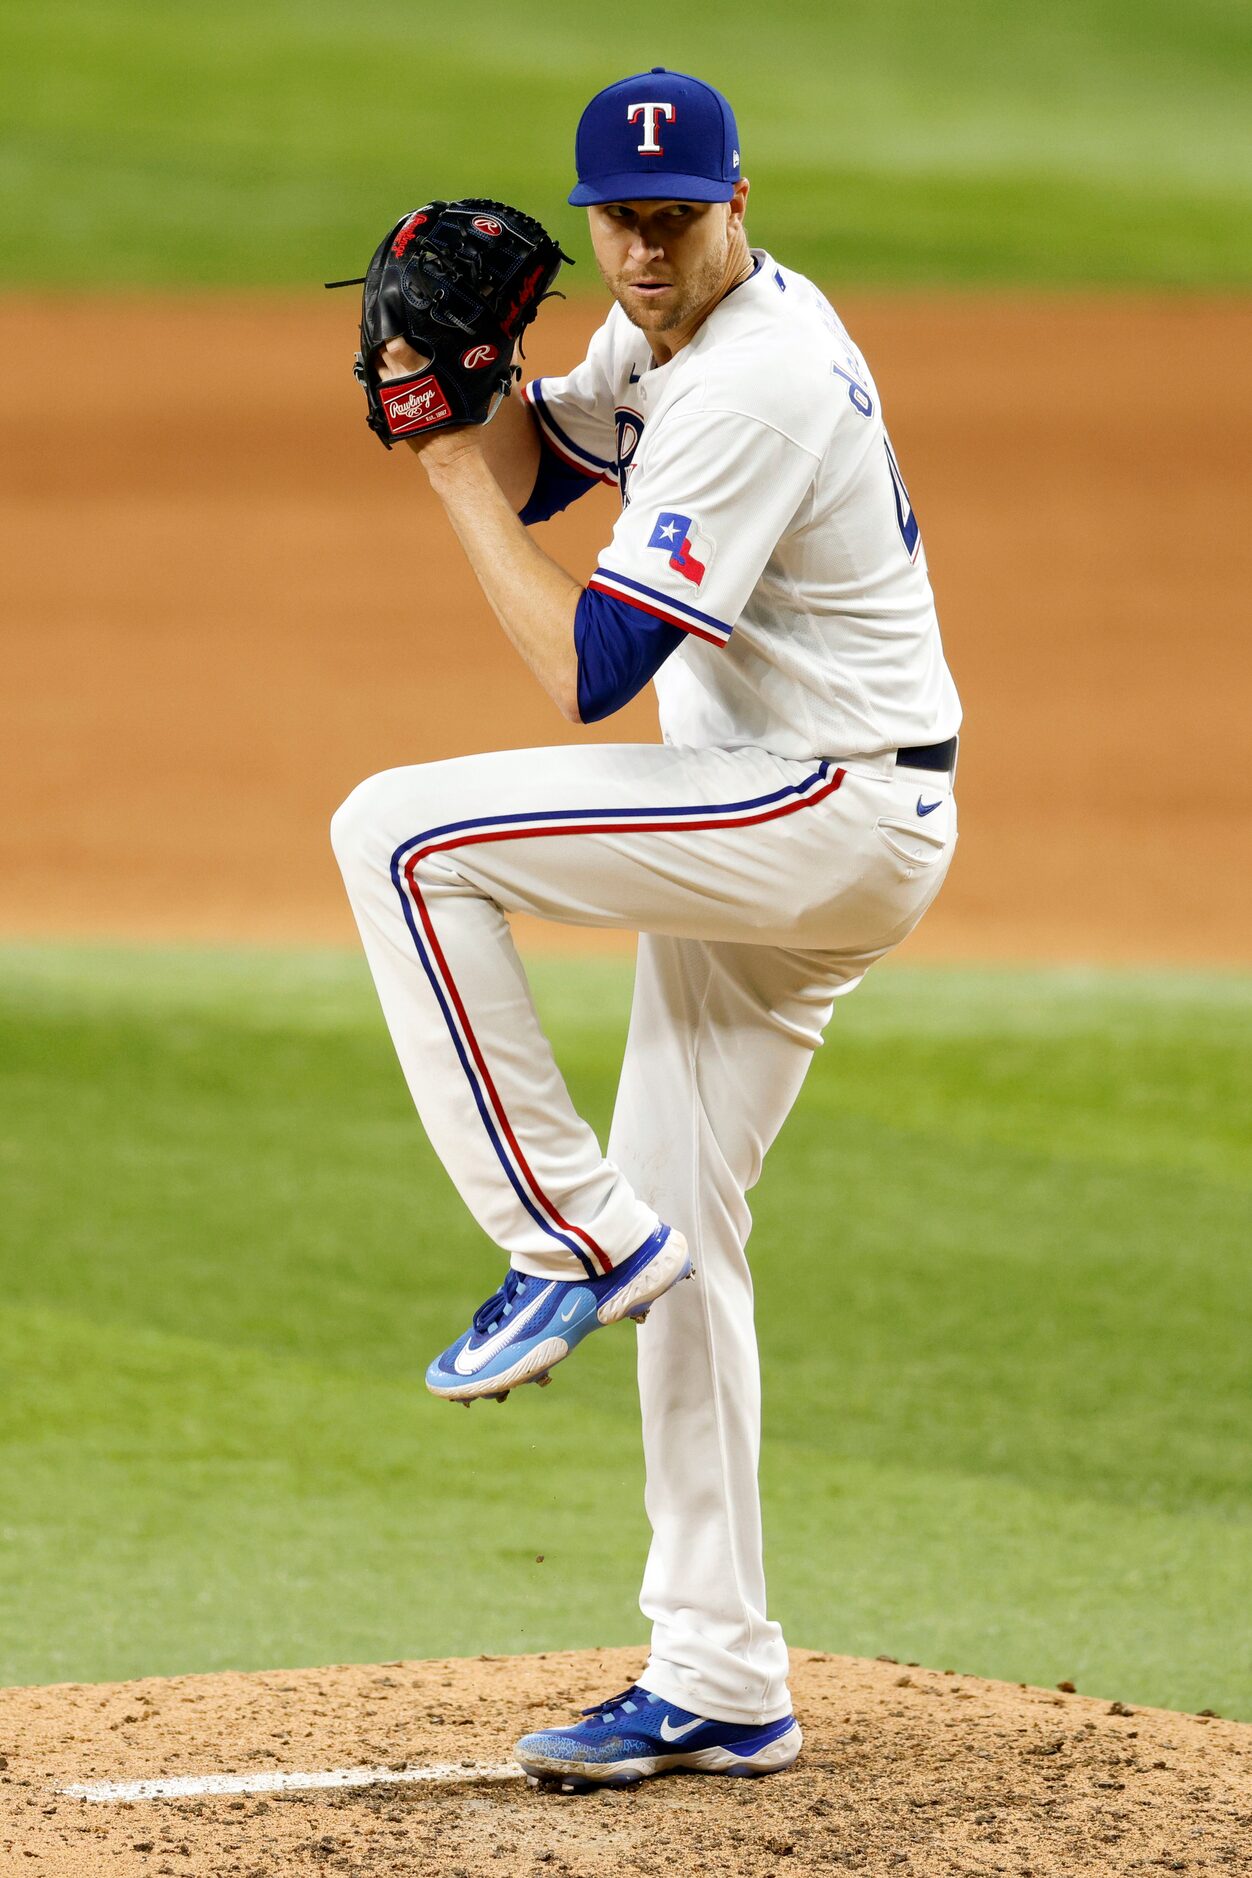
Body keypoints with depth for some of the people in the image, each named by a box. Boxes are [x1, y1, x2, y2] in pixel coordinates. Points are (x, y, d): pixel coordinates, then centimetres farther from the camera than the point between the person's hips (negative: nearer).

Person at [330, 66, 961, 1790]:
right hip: (794, 838, 10)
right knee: (680, 1232, 11)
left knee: (398, 835, -19)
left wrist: (458, 486, -14)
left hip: (832, 817, -10)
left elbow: (586, 672, -24)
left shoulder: (749, 386, -22)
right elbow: (534, 465, 20)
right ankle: (719, 1686, 14)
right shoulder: (665, 326, 8)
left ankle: (570, 1234, -13)